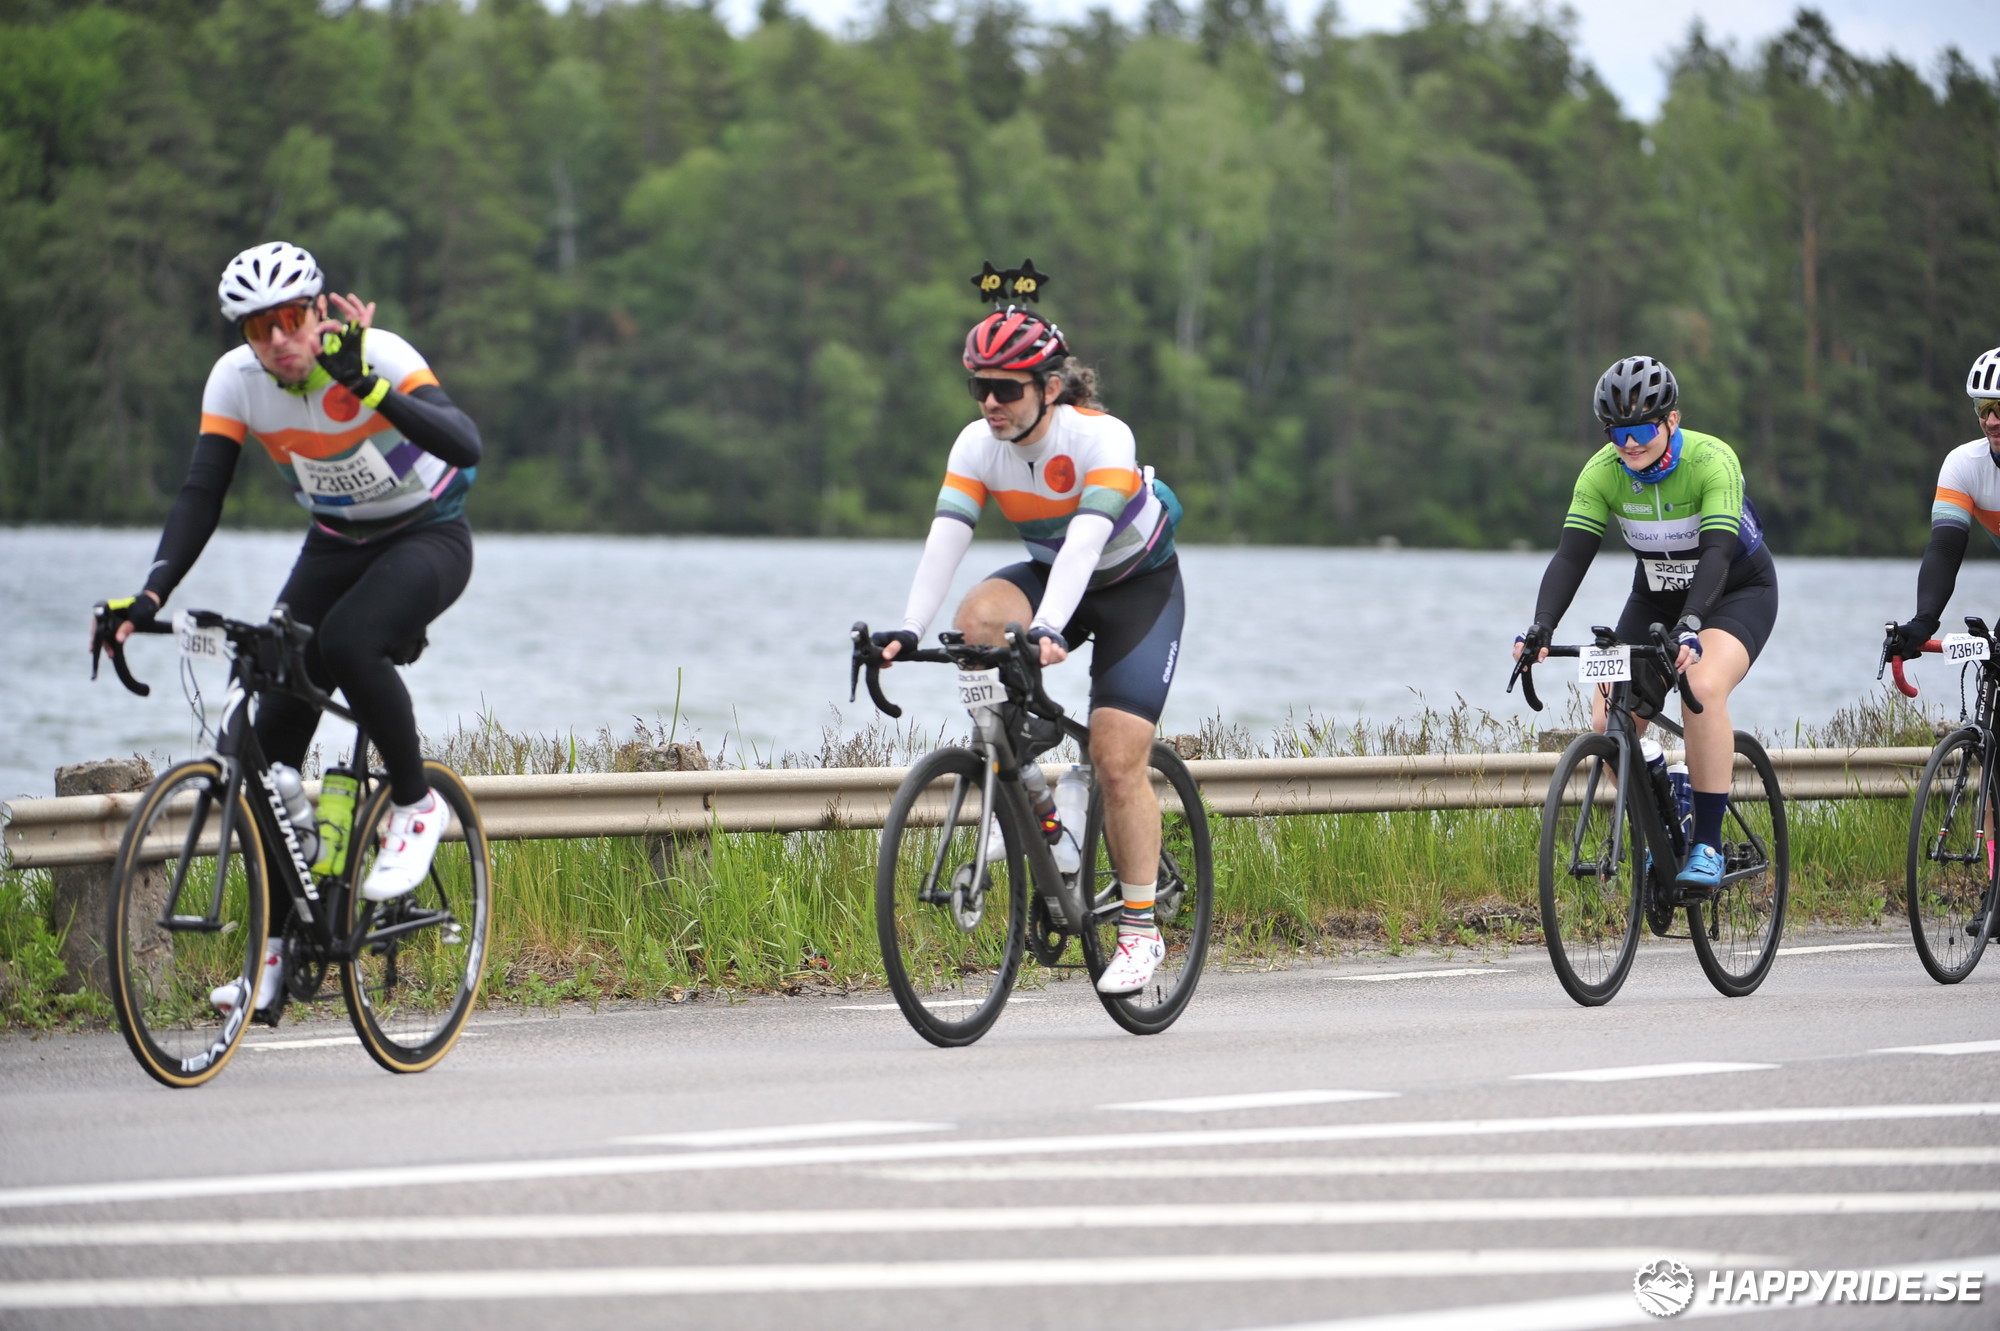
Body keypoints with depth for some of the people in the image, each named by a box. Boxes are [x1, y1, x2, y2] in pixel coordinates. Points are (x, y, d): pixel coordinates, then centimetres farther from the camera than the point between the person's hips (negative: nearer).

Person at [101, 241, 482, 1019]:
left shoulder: (377, 355, -25)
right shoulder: (236, 379, -13)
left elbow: (465, 443, -39)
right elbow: (201, 497, -16)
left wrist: (366, 386, -50)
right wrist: (150, 595, -30)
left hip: (427, 539, -5)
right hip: (336, 546, 5)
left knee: (349, 645, -36)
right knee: (273, 737, -8)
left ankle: (417, 806, -9)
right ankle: (273, 955, -1)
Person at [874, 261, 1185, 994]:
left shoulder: (1101, 438, -30)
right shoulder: (978, 444, -16)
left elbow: (1085, 540, -42)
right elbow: (945, 539, -25)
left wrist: (1049, 630, -56)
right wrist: (907, 630, -39)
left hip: (1138, 585, -4)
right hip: (1054, 574, 5)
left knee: (1117, 762, -13)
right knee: (978, 617, -29)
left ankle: (1140, 928, 0)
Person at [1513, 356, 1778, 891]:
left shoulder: (1712, 461, -28)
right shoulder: (1602, 472, -17)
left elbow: (1716, 553, -39)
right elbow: (1572, 553, -23)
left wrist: (1691, 625, -55)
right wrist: (1542, 626, -39)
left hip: (1738, 591, -5)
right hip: (1656, 597, 5)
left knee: (1703, 687, -33)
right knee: (1608, 719, -14)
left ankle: (1708, 846, -24)